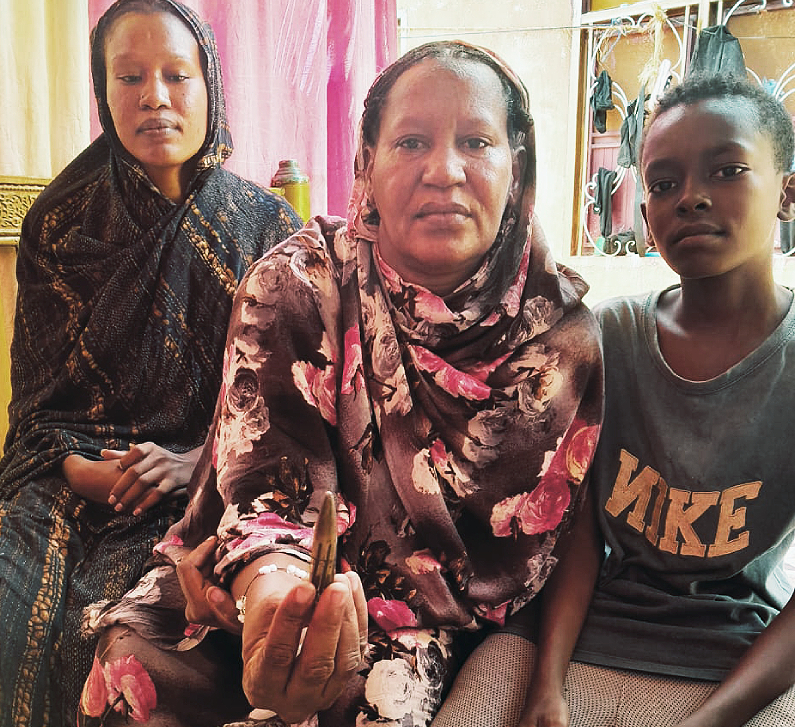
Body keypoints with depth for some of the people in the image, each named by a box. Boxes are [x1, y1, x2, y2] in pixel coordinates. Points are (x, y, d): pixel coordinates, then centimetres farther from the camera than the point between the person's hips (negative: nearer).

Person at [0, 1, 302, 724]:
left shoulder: (268, 227, 3)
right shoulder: (59, 223, 9)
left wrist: (194, 461, -14)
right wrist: (80, 467, -10)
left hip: (203, 483, -2)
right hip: (72, 471, 3)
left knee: (95, 634, -26)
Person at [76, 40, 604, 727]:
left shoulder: (562, 331, -10)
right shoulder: (293, 285, -9)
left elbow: (520, 553, -9)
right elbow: (270, 486, -15)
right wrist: (270, 584, -39)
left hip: (450, 622, 0)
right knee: (135, 654, -20)